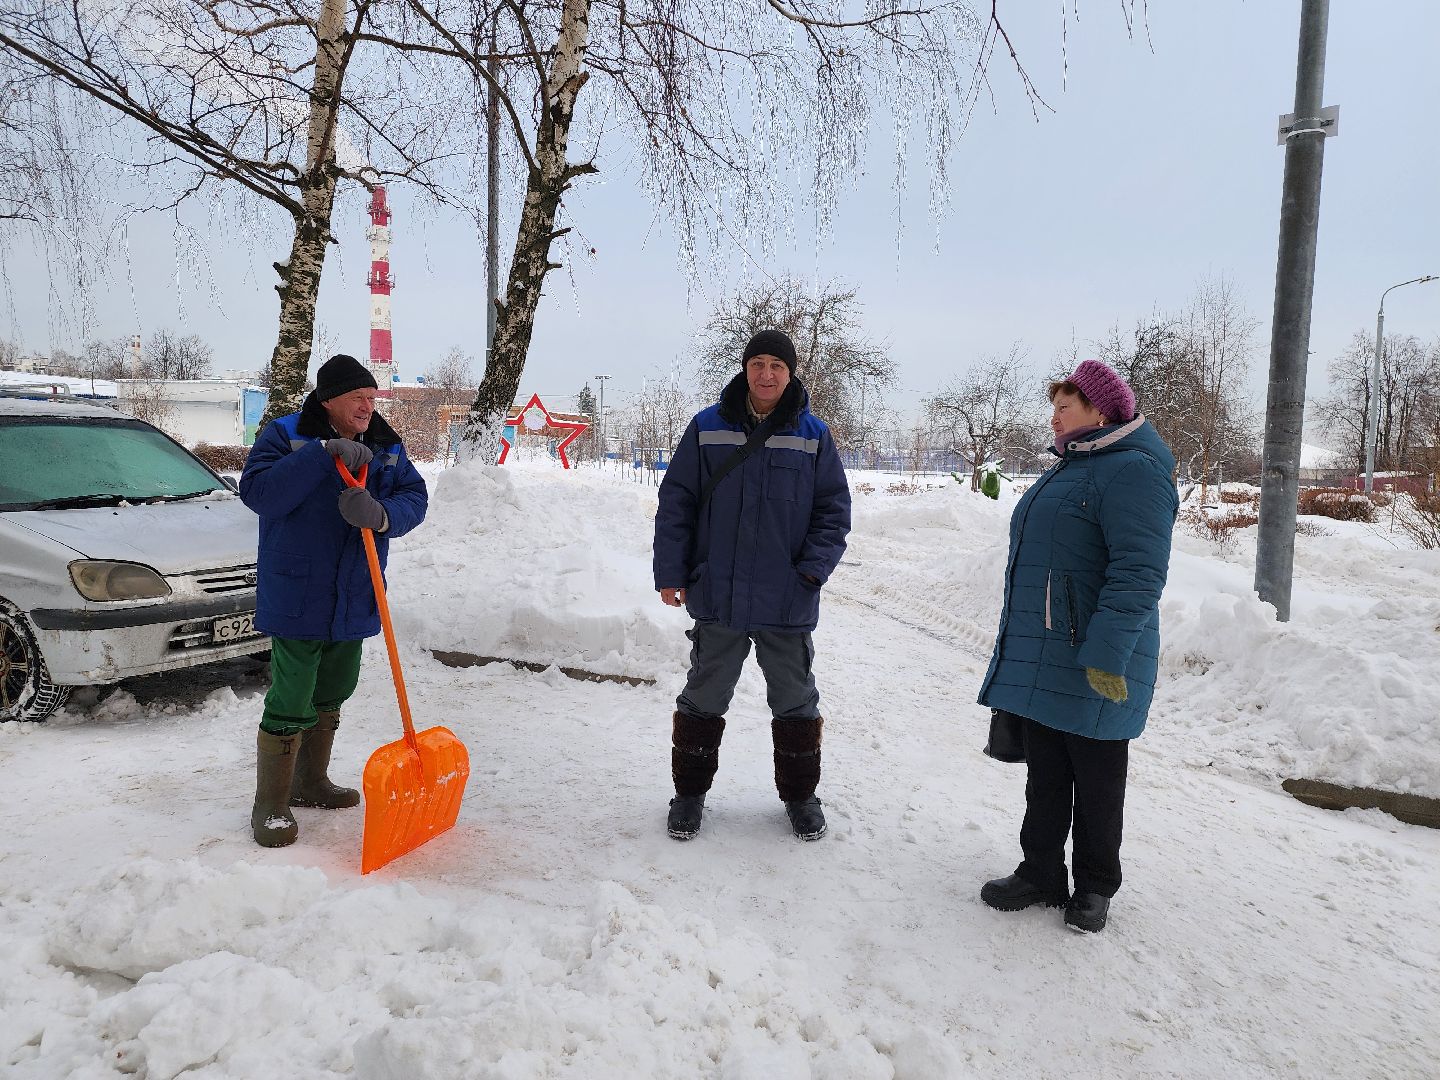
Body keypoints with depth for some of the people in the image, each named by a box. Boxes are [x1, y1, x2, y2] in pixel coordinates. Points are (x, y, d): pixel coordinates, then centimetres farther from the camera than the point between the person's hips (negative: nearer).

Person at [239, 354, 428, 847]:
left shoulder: (387, 446, 6)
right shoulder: (286, 434, -8)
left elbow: (414, 497, -4)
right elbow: (256, 490, -22)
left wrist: (380, 513, -27)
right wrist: (323, 454, -29)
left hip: (352, 600, 6)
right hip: (297, 598, -6)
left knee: (330, 696, 20)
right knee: (289, 705, -5)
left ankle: (310, 782, 39)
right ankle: (270, 806, 10)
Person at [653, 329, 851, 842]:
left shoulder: (813, 436, 0)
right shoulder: (707, 429, -1)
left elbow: (834, 511, 3)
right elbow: (675, 503, 1)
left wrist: (812, 569, -11)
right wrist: (670, 573, -4)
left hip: (788, 603, 1)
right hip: (717, 595, 0)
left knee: (795, 702, 13)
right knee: (703, 698, 11)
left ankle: (800, 795, 32)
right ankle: (689, 792, 29)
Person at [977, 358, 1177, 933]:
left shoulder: (1132, 469, -14)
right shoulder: (1067, 470, 17)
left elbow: (1139, 573, -24)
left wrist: (1106, 656, -28)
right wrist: (1019, 648, 25)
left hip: (1093, 669, -9)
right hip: (1039, 661, 9)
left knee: (1096, 782, 8)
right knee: (1044, 777, 15)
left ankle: (1094, 888, 24)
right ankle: (1041, 874, 27)